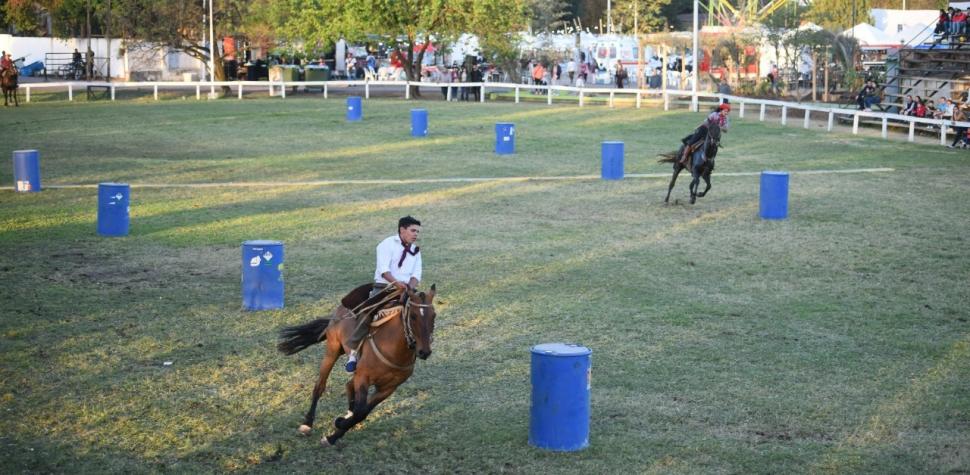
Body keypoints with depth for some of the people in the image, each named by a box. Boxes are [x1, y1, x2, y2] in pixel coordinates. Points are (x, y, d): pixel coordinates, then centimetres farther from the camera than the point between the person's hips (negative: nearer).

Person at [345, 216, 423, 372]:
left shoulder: (416, 251, 17)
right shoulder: (388, 244, -2)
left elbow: (416, 274, 6)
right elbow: (384, 269, -15)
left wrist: (410, 286, -16)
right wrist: (396, 282, -31)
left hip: (405, 290, 5)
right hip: (383, 287, -5)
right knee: (367, 313, -22)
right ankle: (353, 352, -13)